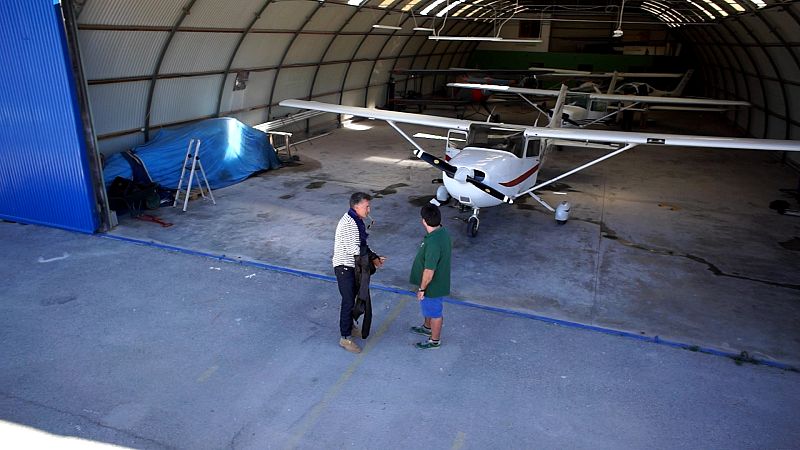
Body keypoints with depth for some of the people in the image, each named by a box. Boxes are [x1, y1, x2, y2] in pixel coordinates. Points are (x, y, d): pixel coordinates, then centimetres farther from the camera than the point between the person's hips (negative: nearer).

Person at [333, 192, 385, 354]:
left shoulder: (356, 220, 7)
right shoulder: (348, 223, -24)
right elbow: (353, 249, -28)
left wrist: (373, 257, 2)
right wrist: (373, 257, -16)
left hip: (353, 266, 9)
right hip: (345, 267, -9)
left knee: (353, 298, 20)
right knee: (348, 301, -3)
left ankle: (349, 327, 38)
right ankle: (345, 338, 8)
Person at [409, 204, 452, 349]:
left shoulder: (433, 242, -37)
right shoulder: (443, 232, -7)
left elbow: (429, 271, -31)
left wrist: (421, 288, -17)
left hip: (433, 285, -9)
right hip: (438, 280, 9)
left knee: (434, 312, 13)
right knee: (428, 307, 30)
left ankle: (435, 340, 34)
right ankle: (427, 328, 54)